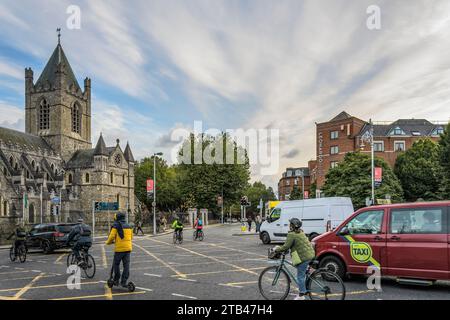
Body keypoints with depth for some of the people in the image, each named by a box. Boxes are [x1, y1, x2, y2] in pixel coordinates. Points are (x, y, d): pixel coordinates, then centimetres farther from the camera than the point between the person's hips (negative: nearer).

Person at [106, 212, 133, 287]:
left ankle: (116, 280, 17)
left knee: (116, 264, 12)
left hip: (119, 248, -4)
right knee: (126, 265, 5)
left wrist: (108, 242, 10)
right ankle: (124, 282, 6)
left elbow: (111, 237, -9)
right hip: (128, 248, 4)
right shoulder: (128, 226, 13)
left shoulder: (116, 226, -4)